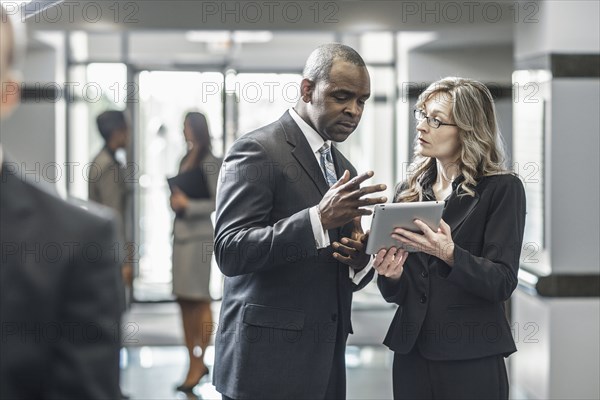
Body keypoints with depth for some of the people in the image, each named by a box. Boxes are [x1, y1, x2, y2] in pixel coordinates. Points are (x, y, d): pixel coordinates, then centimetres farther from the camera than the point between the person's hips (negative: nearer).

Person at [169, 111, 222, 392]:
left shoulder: (210, 163, -8)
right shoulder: (186, 160, 15)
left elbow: (219, 203, -11)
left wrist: (187, 204, -14)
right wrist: (175, 200, 6)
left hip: (198, 236, -8)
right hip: (180, 234, 8)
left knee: (198, 301, -4)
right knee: (184, 302, 8)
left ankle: (198, 363, 2)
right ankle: (195, 363, 15)